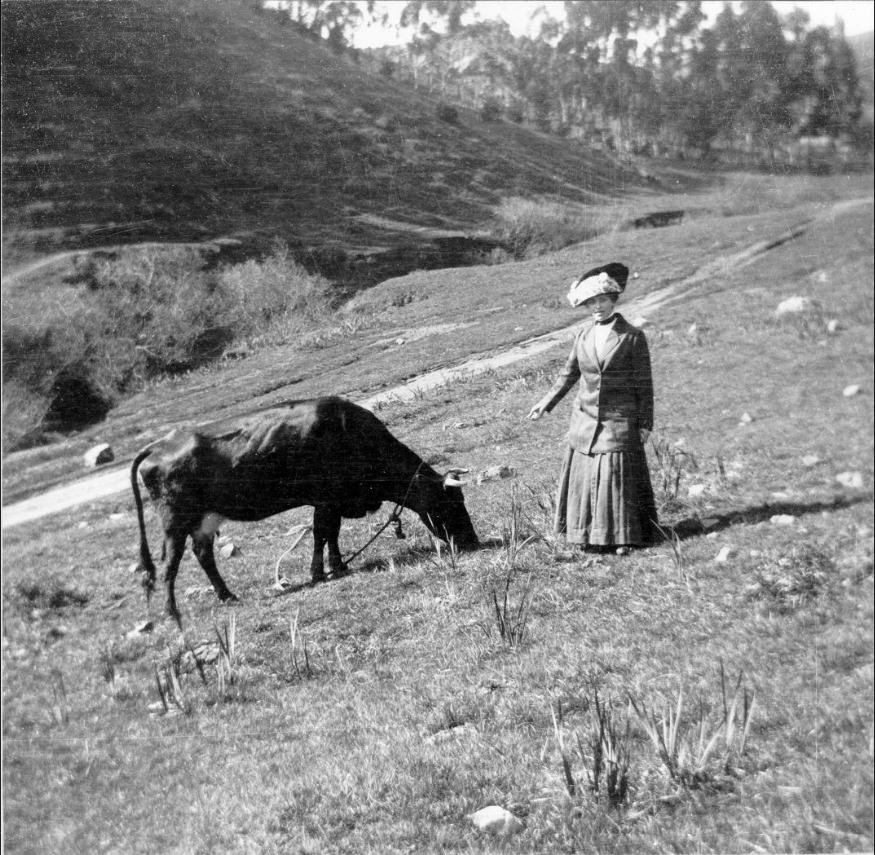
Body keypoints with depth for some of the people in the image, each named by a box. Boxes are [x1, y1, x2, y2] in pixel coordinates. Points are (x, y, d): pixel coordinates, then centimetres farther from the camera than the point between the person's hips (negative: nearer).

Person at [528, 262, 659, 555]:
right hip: (586, 419, 4)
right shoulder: (583, 336, 6)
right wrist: (547, 402, 15)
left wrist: (645, 424, -6)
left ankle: (624, 538, 11)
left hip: (620, 422, -4)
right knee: (585, 476, 5)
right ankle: (592, 538, 16)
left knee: (620, 476, -1)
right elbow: (569, 373, 17)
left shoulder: (633, 337, -6)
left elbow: (644, 384, -5)